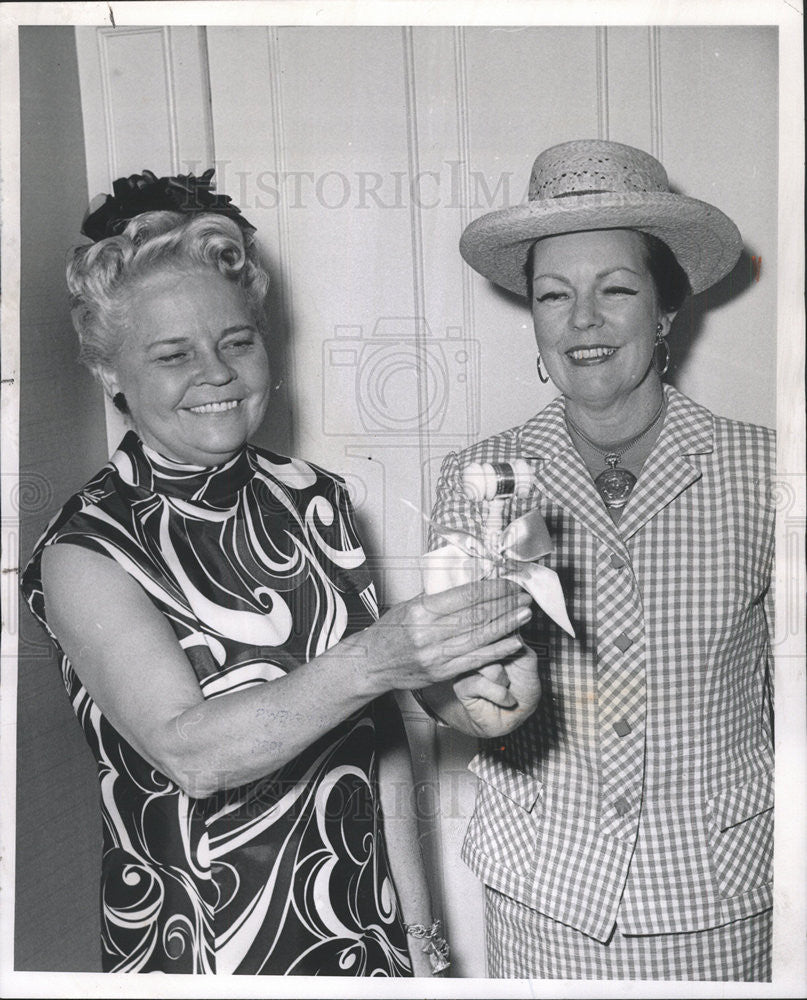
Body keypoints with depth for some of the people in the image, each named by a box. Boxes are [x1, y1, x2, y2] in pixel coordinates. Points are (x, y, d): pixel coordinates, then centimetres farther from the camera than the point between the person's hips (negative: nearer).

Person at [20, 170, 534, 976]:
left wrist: (418, 928, 2)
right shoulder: (85, 551, -14)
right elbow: (189, 751, -25)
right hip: (196, 946, -3)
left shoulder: (312, 499, -2)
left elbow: (378, 728, 1)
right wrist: (370, 662, -38)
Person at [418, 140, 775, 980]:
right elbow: (437, 672, -3)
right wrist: (474, 699, -24)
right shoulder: (476, 478, -6)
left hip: (717, 904, 0)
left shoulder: (760, 471, -9)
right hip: (538, 895, 1)